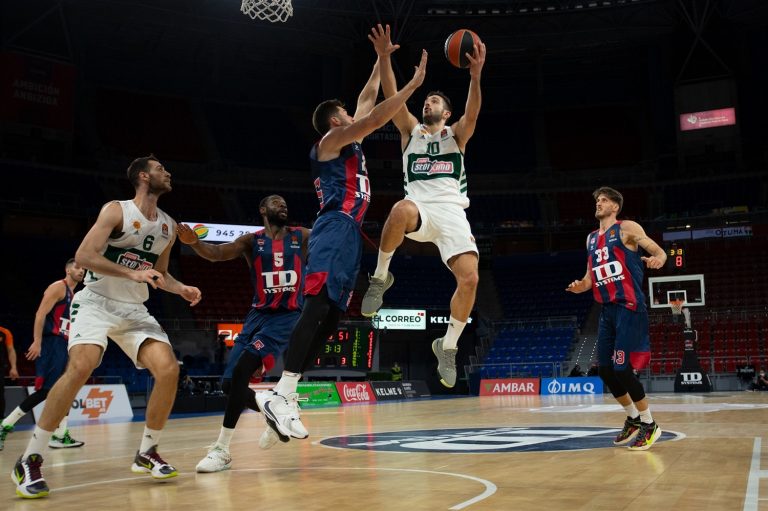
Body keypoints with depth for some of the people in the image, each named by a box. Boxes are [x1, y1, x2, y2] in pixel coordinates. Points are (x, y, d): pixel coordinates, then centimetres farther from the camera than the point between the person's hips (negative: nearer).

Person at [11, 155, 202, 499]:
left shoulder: (168, 226, 10)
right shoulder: (116, 210, -9)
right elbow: (83, 256, -18)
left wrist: (181, 289, 3)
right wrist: (132, 273, -26)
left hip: (135, 309, 6)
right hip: (96, 302, -6)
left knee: (168, 369, -13)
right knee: (80, 367, -28)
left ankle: (146, 453, 5)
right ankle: (30, 460, -16)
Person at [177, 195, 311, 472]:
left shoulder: (301, 236, 5)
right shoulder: (251, 241, 3)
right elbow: (217, 253, -14)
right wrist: (194, 242, -35)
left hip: (288, 315, -3)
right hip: (259, 314, 4)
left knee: (241, 371, -22)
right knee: (229, 384, 1)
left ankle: (221, 449, -15)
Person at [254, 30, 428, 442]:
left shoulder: (345, 144, 29)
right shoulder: (332, 139, 4)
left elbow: (367, 104, 37)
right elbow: (375, 118, -9)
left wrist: (382, 63, 39)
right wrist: (414, 83, -6)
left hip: (348, 233, 10)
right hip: (336, 229, -10)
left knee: (330, 314, 2)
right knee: (318, 306, -21)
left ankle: (286, 394, 0)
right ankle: (280, 395, -28)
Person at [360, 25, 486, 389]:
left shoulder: (456, 134, 17)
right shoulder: (410, 130, 20)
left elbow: (472, 114, -5)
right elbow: (393, 99, 4)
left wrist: (475, 76, -23)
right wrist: (384, 59, -10)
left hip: (451, 211, 1)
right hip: (420, 208, -1)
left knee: (470, 278, -18)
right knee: (401, 210, -40)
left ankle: (448, 346, 5)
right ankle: (380, 277, -16)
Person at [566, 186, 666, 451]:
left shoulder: (627, 228, -1)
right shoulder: (591, 239, 18)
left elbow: (660, 252, -5)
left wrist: (657, 259, -29)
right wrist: (580, 286, 1)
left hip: (629, 307, -7)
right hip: (607, 310, 7)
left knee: (622, 368, -12)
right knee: (605, 369, 7)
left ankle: (649, 425, 5)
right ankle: (633, 419, 26)